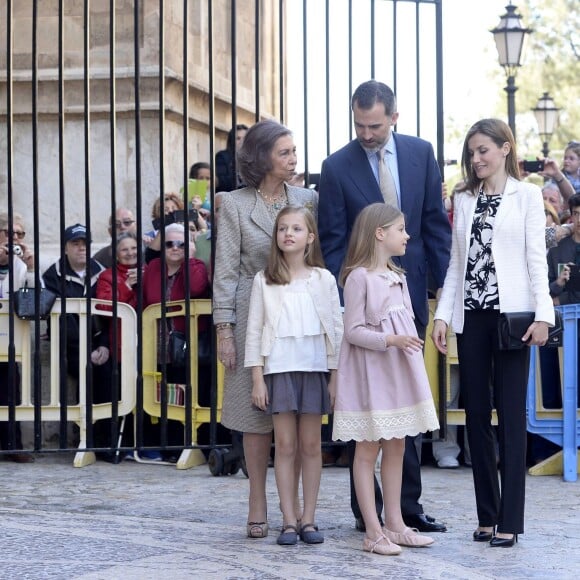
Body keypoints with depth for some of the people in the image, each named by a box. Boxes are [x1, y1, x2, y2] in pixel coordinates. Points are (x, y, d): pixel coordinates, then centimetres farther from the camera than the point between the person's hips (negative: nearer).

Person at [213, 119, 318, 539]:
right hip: (254, 315, -1)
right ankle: (258, 505, 10)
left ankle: (297, 505, 7)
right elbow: (226, 269, 0)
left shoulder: (308, 200, 6)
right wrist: (224, 328, -5)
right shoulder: (236, 205, 1)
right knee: (256, 412, 3)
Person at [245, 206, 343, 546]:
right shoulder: (265, 281, 2)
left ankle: (308, 519, 10)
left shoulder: (323, 279, 3)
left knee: (311, 445, 5)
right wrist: (257, 378, -3)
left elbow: (337, 329, 4)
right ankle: (289, 521, 4)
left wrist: (336, 376, 0)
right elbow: (255, 330, 2)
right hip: (279, 369, 0)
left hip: (314, 368, 0)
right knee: (286, 446, 1)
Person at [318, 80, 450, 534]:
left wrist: (446, 285, 2)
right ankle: (367, 508, 11)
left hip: (410, 295, 3)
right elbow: (332, 241, -6)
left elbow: (436, 223, 6)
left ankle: (408, 505, 16)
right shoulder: (337, 167, -7)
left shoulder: (420, 154, 3)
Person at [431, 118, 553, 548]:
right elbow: (457, 262, 13)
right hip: (472, 316, 4)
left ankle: (510, 519, -2)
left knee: (511, 414, -4)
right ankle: (487, 515, 12)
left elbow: (537, 257, -2)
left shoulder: (526, 195, 3)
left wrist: (543, 314, -11)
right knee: (477, 414, 5)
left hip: (510, 314, -4)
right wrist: (443, 315, 4)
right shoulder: (465, 201, 14)